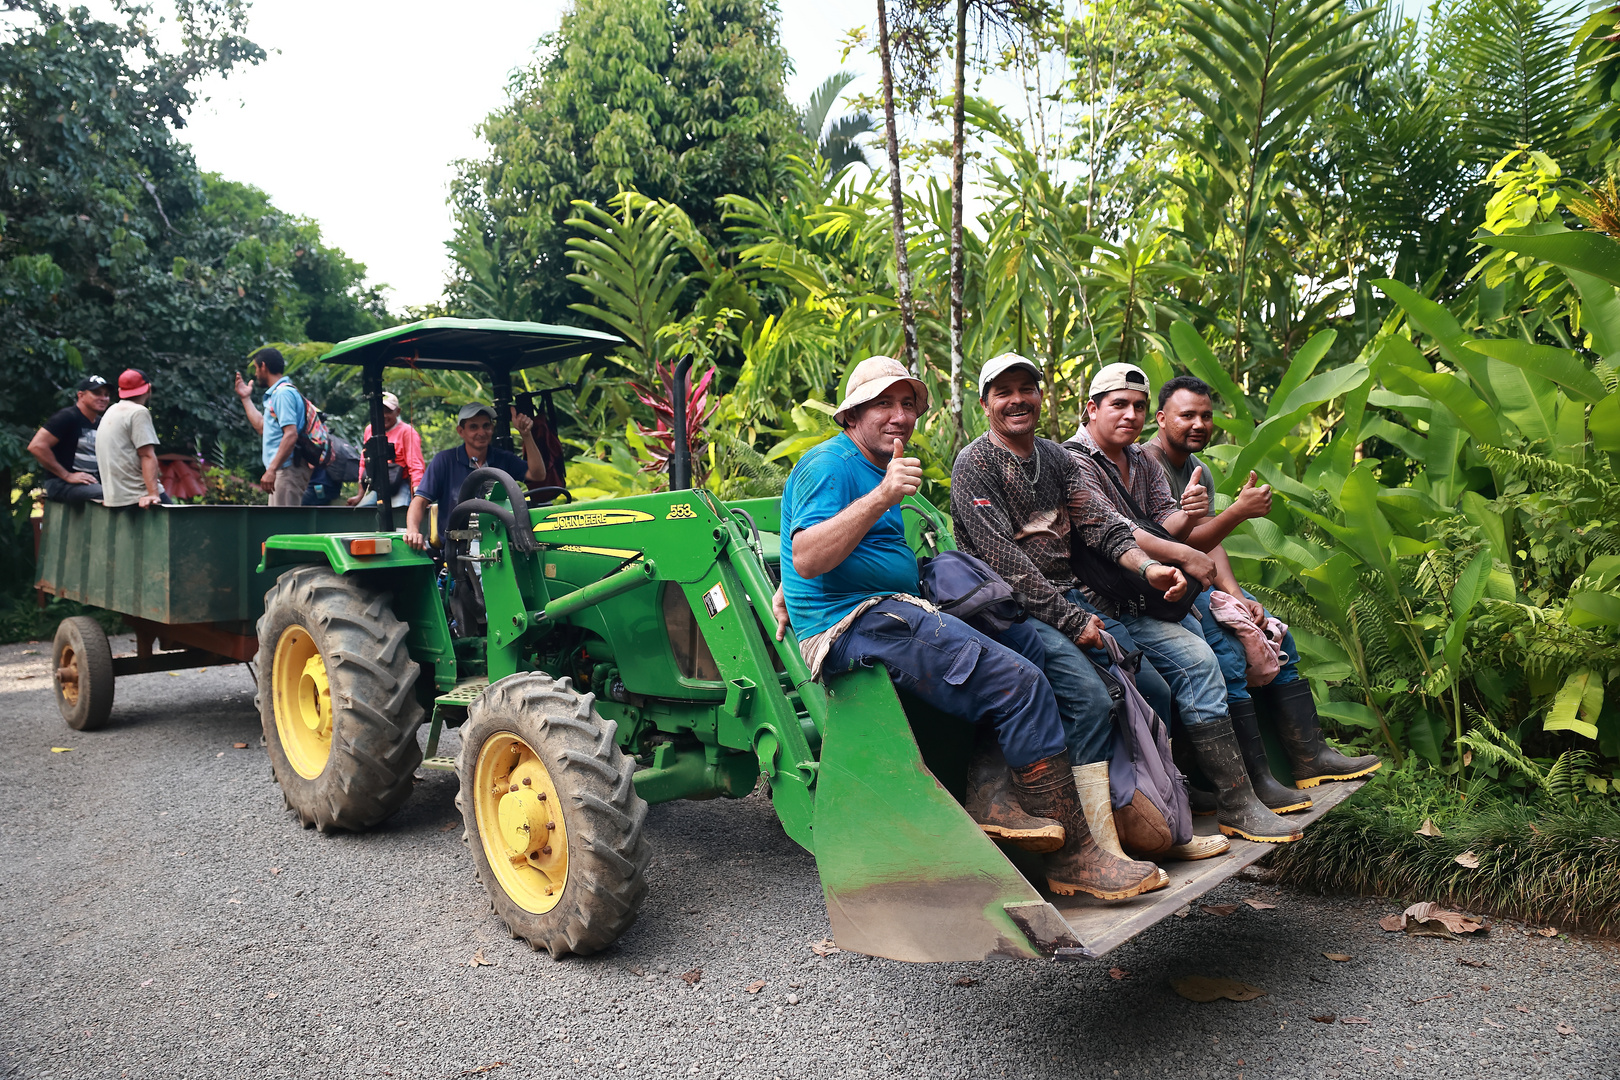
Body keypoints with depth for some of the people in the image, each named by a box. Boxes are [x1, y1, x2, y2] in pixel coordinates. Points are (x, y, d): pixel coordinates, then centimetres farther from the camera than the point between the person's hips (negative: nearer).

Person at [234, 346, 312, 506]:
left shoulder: (283, 393, -13)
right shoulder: (277, 393, 19)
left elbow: (291, 435, -23)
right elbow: (262, 427, 28)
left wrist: (271, 469, -25)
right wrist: (246, 398, 32)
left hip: (288, 469, -11)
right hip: (282, 470, 11)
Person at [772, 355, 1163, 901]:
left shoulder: (876, 470, 26)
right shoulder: (830, 463, -6)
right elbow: (807, 559, -22)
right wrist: (882, 496, -28)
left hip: (890, 616, 11)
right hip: (856, 624, -11)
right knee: (1021, 683, -22)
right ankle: (1073, 855, -17)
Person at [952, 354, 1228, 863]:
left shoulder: (1055, 457, 17)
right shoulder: (974, 464, -7)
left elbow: (1101, 522, 6)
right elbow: (1004, 561, -15)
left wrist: (1148, 566, -14)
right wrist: (1070, 621, -17)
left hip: (1069, 600, 8)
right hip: (1015, 610, -8)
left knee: (1156, 690, 2)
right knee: (1091, 698, -27)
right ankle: (1094, 852, -22)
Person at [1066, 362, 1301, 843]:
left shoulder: (1142, 461, 19)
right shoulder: (1074, 461, -8)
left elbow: (1163, 527, 9)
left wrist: (1186, 516, -15)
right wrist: (1186, 556, -17)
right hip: (1104, 603, -9)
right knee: (1195, 659, -23)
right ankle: (1236, 803, -18)